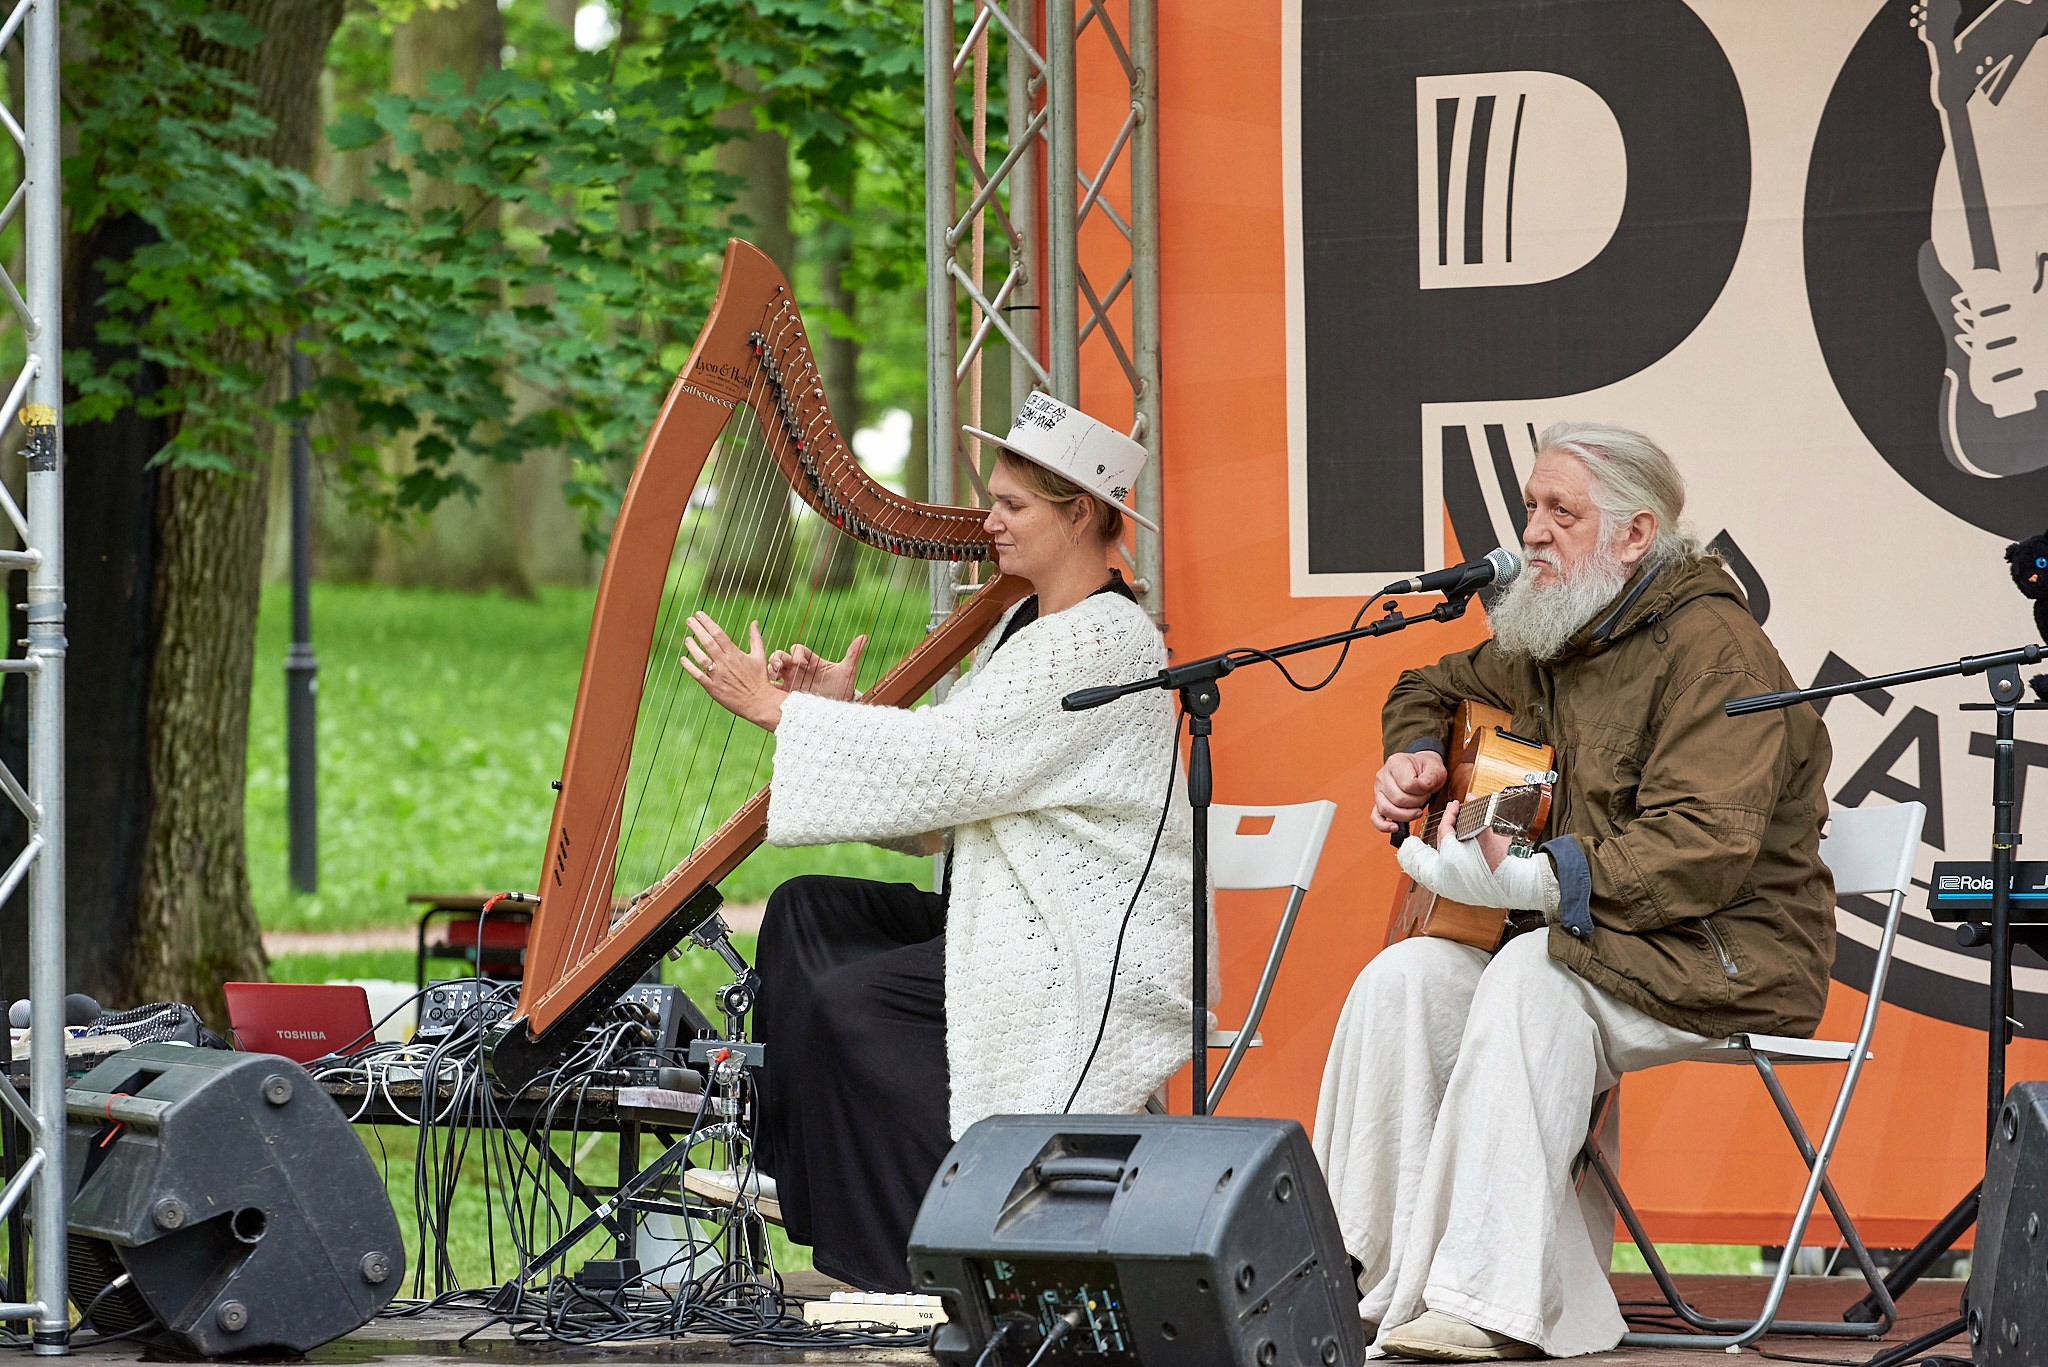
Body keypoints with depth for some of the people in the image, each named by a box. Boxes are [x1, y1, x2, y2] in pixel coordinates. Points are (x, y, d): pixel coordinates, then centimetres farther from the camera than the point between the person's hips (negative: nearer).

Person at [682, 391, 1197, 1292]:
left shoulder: (1104, 641, -16)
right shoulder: (1024, 626, 16)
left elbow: (941, 762, -23)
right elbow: (939, 802, 13)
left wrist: (776, 707, -16)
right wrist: (837, 710, -1)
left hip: (1096, 952, -10)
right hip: (1015, 917, 10)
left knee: (853, 1002, -22)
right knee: (807, 913, 0)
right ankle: (792, 1182, 0)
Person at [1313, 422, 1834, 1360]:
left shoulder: (1711, 647, -15)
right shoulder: (1550, 642, 13)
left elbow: (1702, 850, -27)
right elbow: (1434, 690, 35)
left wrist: (1525, 878, -32)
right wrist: (1413, 756, 10)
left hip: (1723, 952, -8)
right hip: (1571, 933, 8)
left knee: (1536, 976, -35)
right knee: (1403, 981, -17)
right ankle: (1383, 1288, -21)